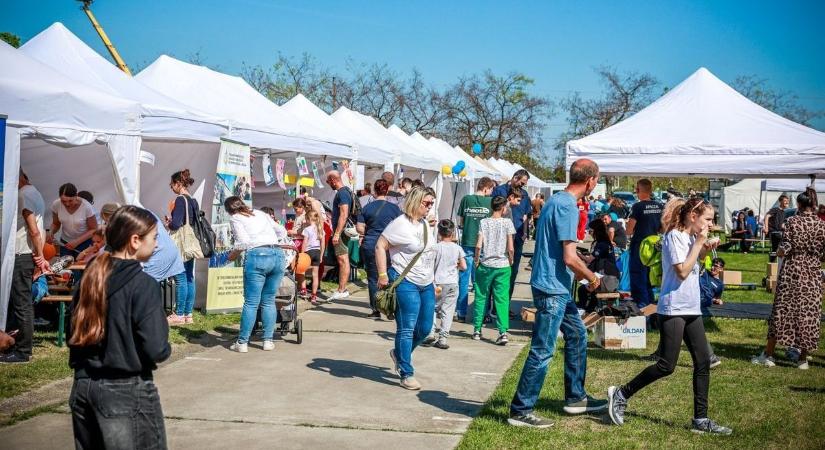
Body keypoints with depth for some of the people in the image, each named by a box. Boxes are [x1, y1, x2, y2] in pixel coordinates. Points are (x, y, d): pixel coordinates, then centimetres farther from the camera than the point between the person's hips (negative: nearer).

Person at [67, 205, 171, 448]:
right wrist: (167, 349, 1)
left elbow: (74, 335, 9)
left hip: (82, 386, 7)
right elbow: (156, 350, -19)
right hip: (126, 391, -7)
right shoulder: (144, 285, -15)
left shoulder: (91, 276, 4)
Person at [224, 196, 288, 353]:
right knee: (269, 301, 12)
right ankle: (268, 340, 12)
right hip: (277, 254, 5)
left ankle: (242, 342, 3)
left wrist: (232, 255, 11)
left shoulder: (235, 218, 10)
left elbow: (243, 241, -5)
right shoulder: (261, 214, 25)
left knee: (251, 302, -1)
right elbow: (282, 231, 31)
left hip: (258, 255, -5)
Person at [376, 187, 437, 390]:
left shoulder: (425, 224, 14)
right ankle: (406, 374, 3)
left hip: (426, 284, 8)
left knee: (425, 328, 10)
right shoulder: (401, 224, -11)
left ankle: (399, 353, 33)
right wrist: (382, 274, -17)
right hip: (406, 283, -8)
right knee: (407, 329, -4)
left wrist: (434, 281, 20)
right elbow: (380, 246, -12)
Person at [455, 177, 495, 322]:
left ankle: (461, 313, 10)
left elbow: (460, 222, 6)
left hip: (467, 244, 1)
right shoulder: (490, 201, -4)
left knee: (464, 279, 7)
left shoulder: (466, 199, 0)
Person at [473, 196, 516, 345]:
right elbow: (511, 248, -7)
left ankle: (477, 330, 17)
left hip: (485, 265, 1)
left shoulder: (484, 222, -2)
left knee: (481, 298, 11)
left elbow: (478, 245, -10)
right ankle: (503, 332, -7)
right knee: (502, 299, 1)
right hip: (503, 266, -1)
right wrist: (510, 261, 9)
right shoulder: (507, 222, -3)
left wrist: (476, 260, 4)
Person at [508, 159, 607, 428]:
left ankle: (576, 398, 30)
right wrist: (592, 278, -6)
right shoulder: (568, 207, -19)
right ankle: (520, 411, 1)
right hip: (553, 288, -11)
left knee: (577, 335, 20)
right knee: (542, 351, -6)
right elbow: (569, 257, -22)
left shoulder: (556, 200, 12)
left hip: (557, 287, 11)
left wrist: (581, 273, 21)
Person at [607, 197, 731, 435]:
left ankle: (700, 420, 9)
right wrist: (699, 243, -14)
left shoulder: (691, 237, 13)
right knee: (666, 366, -7)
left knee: (703, 363, 4)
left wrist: (705, 250, 7)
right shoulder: (674, 236, -12)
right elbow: (682, 271, -20)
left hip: (692, 308, 9)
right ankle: (621, 394, 7)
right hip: (673, 308, -9)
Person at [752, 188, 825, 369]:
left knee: (782, 311, 5)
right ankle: (803, 358, 11)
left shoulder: (792, 222, -7)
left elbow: (784, 250, -11)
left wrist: (779, 251, 11)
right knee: (809, 313, 7)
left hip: (792, 272, -1)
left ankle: (768, 354, 9)